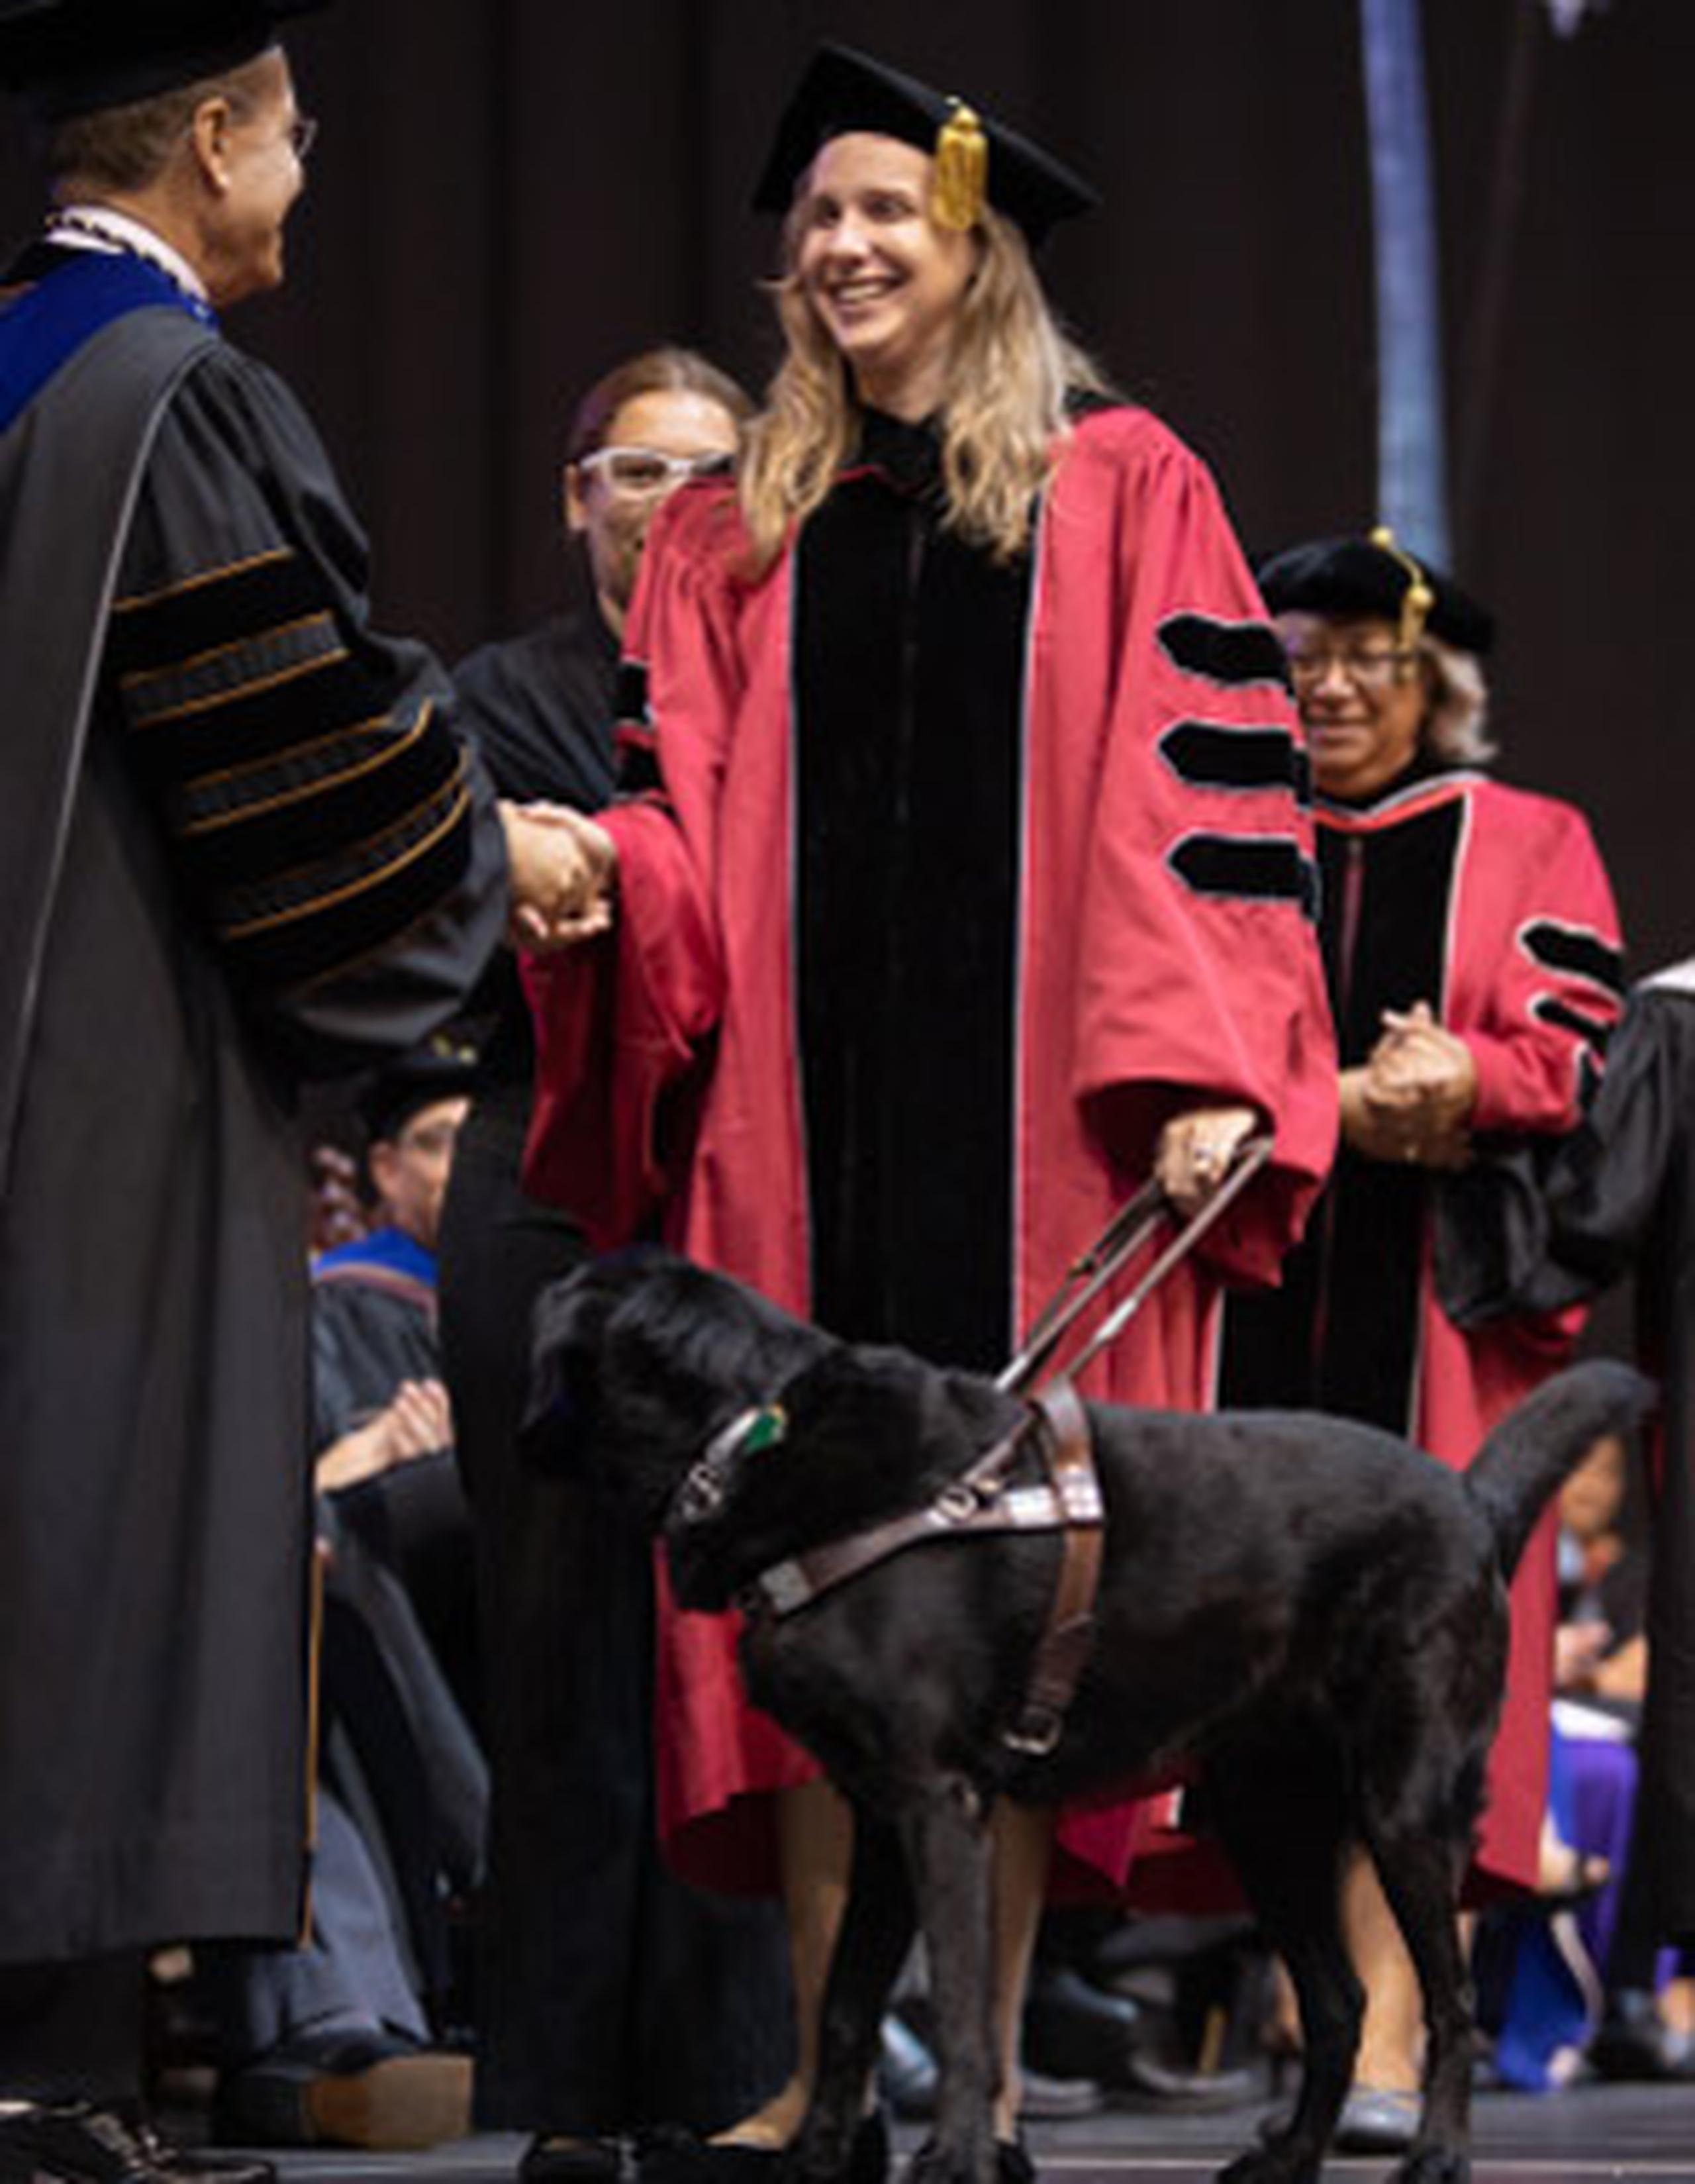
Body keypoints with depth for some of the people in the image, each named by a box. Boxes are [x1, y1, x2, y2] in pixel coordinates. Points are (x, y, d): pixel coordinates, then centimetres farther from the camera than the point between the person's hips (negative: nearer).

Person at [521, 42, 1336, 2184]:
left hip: (1039, 1121, -3)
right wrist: (604, 864, -12)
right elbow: (683, 821, 12)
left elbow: (1204, 794, -1)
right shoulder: (737, 533, 16)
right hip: (802, 1119, 3)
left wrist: (1207, 1076, -12)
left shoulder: (1120, 490, 6)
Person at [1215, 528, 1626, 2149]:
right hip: (1250, 1302, 2)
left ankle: (1390, 2030, -18)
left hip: (1442, 1306, -2)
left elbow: (1572, 1052, 1)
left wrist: (1454, 1086, -20)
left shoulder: (1528, 847, 13)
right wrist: (1349, 1101, -12)